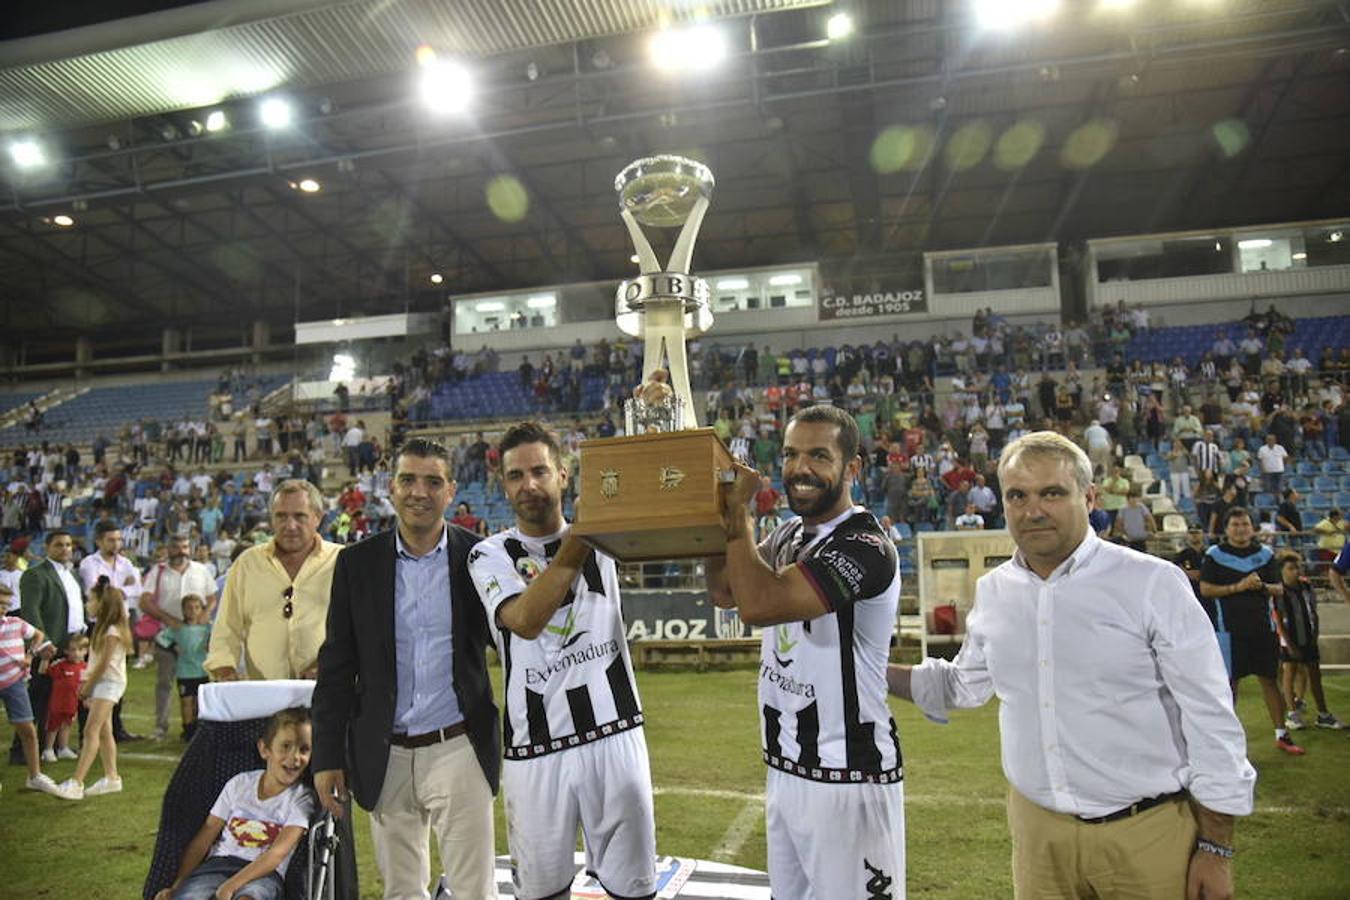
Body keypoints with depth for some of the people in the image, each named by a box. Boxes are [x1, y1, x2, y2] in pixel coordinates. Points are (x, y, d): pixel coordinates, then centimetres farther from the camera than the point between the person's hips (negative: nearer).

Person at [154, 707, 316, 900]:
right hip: (219, 863, 3)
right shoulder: (240, 784, 8)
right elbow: (205, 836, 9)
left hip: (265, 873, -3)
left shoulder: (300, 799, -1)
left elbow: (277, 853, -13)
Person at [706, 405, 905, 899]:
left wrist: (739, 512, -19)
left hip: (846, 779, -8)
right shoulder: (788, 535, 7)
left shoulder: (865, 549, -21)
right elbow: (725, 592, 14)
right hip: (784, 768, 8)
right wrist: (717, 515, 3)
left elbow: (758, 604, -30)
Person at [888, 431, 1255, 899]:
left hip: (1150, 833, -3)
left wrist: (1215, 849, -7)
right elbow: (964, 685, 16)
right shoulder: (992, 591, 1)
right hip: (1037, 830, 4)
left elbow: (1210, 720, -9)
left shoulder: (1153, 583, -13)